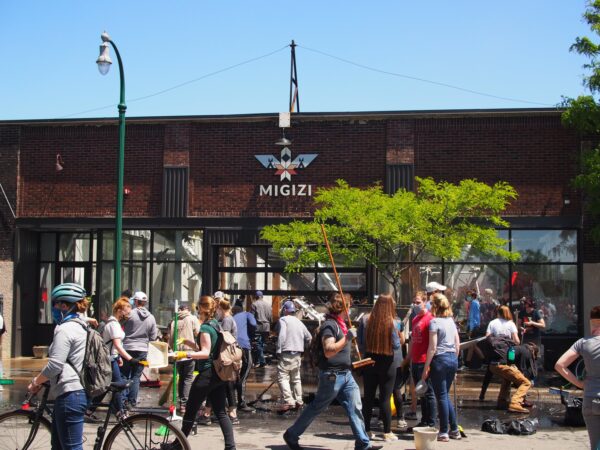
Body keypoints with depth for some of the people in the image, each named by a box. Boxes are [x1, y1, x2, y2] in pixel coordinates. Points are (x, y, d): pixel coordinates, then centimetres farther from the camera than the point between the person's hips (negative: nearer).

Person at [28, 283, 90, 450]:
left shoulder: (65, 329, -14)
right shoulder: (80, 327, 16)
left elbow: (54, 365, -20)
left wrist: (36, 382, -4)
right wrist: (41, 379, 16)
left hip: (69, 395, -10)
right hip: (77, 392, 10)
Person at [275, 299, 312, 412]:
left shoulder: (283, 320, -5)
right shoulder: (299, 322, 16)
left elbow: (281, 336, -17)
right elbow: (309, 337, 18)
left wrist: (278, 351, -14)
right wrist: (303, 348, 25)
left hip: (287, 353, -7)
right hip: (298, 354, 7)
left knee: (282, 377, -10)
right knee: (296, 378, 17)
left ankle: (289, 401, -21)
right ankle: (298, 401, 19)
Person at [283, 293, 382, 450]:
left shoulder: (340, 323, 13)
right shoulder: (329, 325, -17)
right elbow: (328, 351, -28)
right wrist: (347, 338, -29)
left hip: (345, 374, 9)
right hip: (332, 375, -9)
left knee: (355, 407, 4)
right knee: (316, 408, 3)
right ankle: (291, 435, 16)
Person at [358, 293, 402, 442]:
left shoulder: (366, 321, -5)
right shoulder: (391, 323, -15)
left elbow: (360, 342, 0)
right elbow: (396, 344, -13)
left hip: (370, 361, 3)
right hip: (387, 363, -3)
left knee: (368, 397, 11)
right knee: (385, 398, 2)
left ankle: (366, 430, 18)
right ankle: (387, 432, 6)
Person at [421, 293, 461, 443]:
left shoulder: (434, 321, -10)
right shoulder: (451, 321, 11)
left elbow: (432, 347, -13)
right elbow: (457, 344, 14)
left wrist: (426, 368, -10)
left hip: (440, 359, -7)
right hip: (453, 359, 7)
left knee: (441, 396, -1)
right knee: (446, 395, 16)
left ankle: (443, 432, 2)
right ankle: (454, 430, 17)